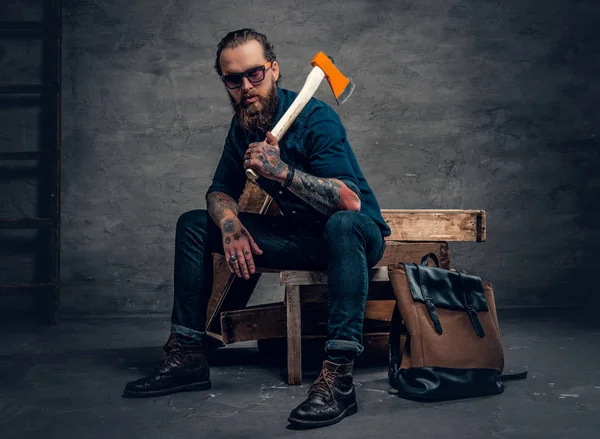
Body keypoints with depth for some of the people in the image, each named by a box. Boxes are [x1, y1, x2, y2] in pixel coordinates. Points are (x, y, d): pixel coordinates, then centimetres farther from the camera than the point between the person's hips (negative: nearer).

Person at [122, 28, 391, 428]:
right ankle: (188, 355, -2)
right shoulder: (242, 127, 0)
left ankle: (338, 376, -47)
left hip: (356, 235, -7)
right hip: (300, 237, 7)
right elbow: (221, 191, 7)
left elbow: (350, 200, -32)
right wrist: (230, 224, -17)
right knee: (193, 224, 1)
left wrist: (283, 172, -44)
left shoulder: (315, 118, -22)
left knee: (342, 224, -43)